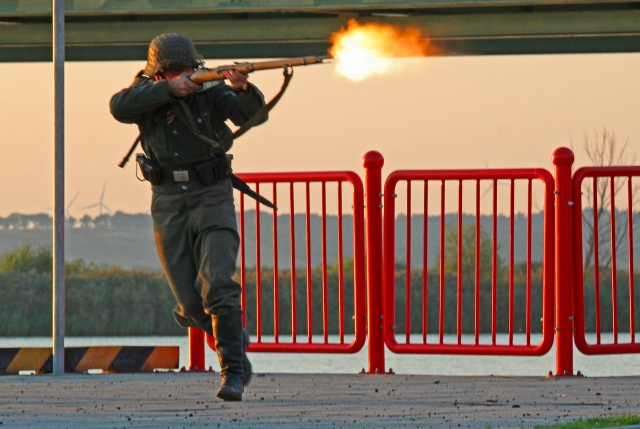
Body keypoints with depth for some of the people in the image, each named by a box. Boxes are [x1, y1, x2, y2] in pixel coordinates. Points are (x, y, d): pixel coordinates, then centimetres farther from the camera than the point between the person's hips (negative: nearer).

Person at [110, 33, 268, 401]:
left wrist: (244, 90, -38)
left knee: (218, 285, -20)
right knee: (192, 307, 2)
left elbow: (255, 114, -17)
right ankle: (237, 339, 30)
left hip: (212, 196, -2)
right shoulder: (148, 93, 1)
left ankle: (233, 372, -18)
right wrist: (169, 89, -28)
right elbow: (119, 107, -20)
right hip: (169, 205, 2)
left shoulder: (210, 91, -4)